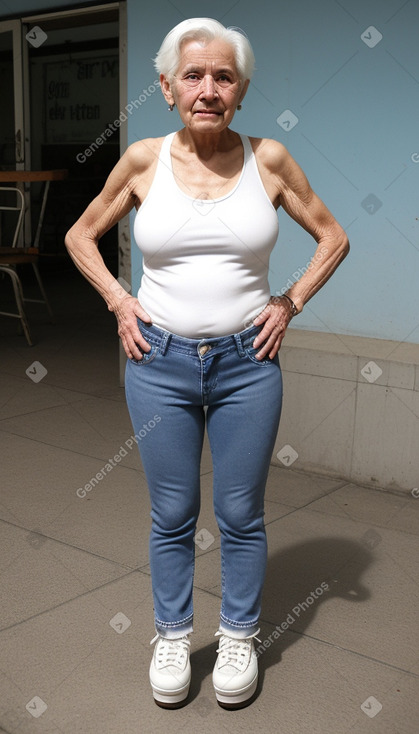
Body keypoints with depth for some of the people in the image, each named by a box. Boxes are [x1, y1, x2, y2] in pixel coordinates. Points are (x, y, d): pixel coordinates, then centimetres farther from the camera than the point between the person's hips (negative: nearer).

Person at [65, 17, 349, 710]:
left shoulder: (268, 159, -1)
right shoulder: (143, 160, 0)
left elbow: (333, 238, 10)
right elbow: (80, 236, 13)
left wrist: (290, 303, 1)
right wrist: (118, 301, 1)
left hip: (247, 363, 0)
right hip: (160, 361, 0)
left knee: (241, 514, 11)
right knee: (172, 515, 12)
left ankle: (239, 636, 34)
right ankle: (172, 635, 34)